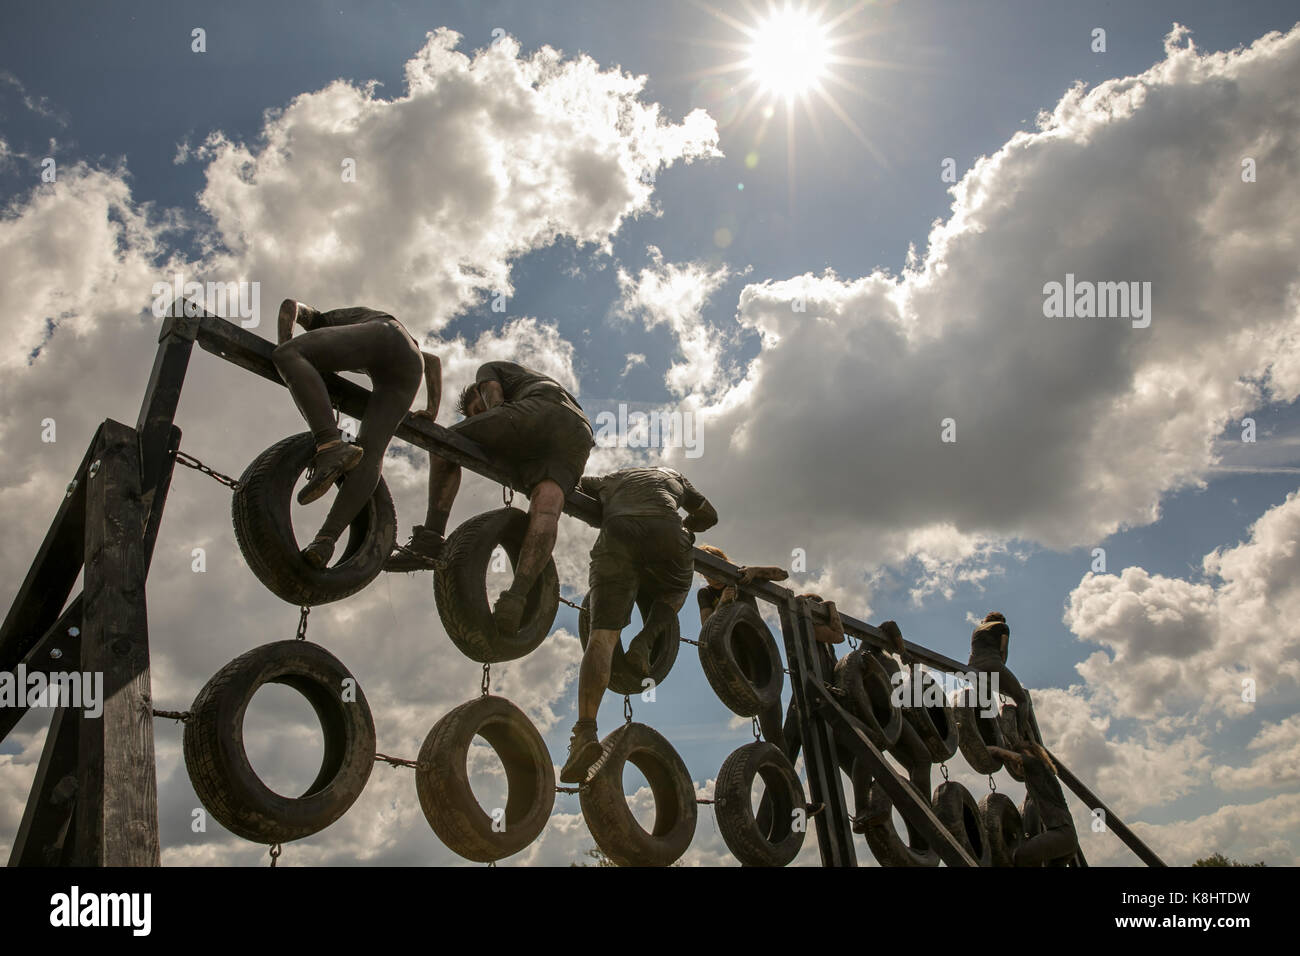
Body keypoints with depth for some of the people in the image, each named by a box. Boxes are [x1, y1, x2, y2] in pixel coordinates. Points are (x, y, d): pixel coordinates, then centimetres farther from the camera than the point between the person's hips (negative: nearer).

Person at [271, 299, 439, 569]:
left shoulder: (321, 319, 39)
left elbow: (290, 305, 16)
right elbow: (434, 361, 44)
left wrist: (284, 360, 8)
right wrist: (432, 410, 35)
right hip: (410, 363, 5)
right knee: (369, 456, -6)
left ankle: (331, 446, -33)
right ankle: (326, 539, -25)